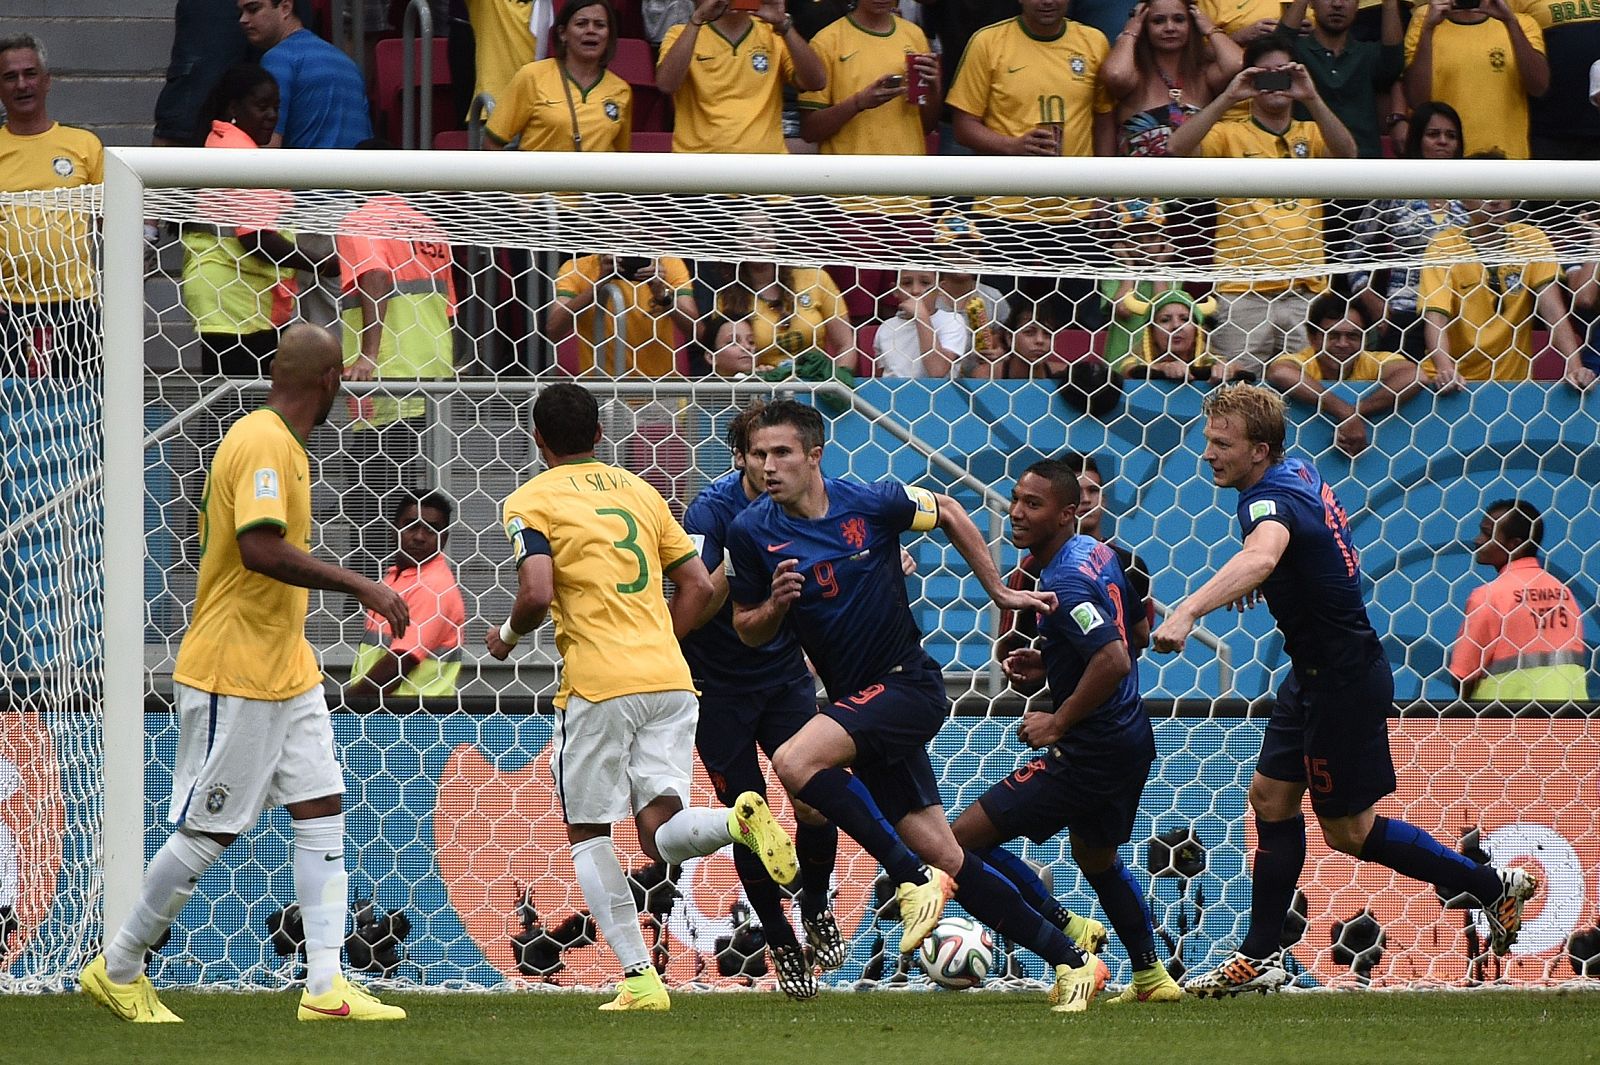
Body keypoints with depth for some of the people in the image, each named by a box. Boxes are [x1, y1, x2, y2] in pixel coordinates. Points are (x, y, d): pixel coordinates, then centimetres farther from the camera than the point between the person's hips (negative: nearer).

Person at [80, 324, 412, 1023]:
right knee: (210, 830, -2)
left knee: (321, 809, 2)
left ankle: (325, 986, -1)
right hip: (232, 676, -10)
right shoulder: (263, 444, -18)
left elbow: (211, 542, 21)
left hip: (286, 670, 10)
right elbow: (261, 548, -30)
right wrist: (361, 588, -27)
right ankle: (117, 969, 12)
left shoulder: (278, 443, 12)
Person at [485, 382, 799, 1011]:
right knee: (661, 834, 3)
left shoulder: (531, 502, 1)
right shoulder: (638, 491, 19)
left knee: (588, 837, 8)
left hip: (598, 684, -5)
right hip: (671, 677, 5)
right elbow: (699, 585, 16)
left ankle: (639, 978, -2)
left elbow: (537, 595, -13)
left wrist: (507, 637, 7)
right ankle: (739, 820, -29)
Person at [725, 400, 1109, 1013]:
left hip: (908, 686, -5)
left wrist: (1000, 592, 13)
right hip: (856, 703, 5)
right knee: (944, 857, 4)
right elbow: (748, 632, 8)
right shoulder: (752, 532, -1)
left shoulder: (870, 503, -10)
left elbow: (949, 513, 9)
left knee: (795, 762, -29)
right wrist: (775, 604, -14)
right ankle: (1070, 961, 13)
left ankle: (913, 878, -18)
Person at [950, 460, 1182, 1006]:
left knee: (966, 838, -9)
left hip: (1088, 752, -10)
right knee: (1096, 858, 33)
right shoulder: (1098, 553, 7)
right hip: (1132, 739, 10)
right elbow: (1138, 631, 21)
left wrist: (1058, 722, -21)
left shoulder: (1064, 582, -23)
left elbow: (1113, 661, -33)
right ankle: (1151, 977, 42)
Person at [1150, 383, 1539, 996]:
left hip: (1343, 682, -10)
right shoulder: (1297, 471, 2)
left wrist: (1189, 611, -66)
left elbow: (1261, 556, -53)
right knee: (1271, 798, 10)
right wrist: (1259, 579, 24)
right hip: (1316, 675, 10)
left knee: (1348, 831, 2)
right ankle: (1260, 960, 14)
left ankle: (1490, 885, 15)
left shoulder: (1273, 498, -28)